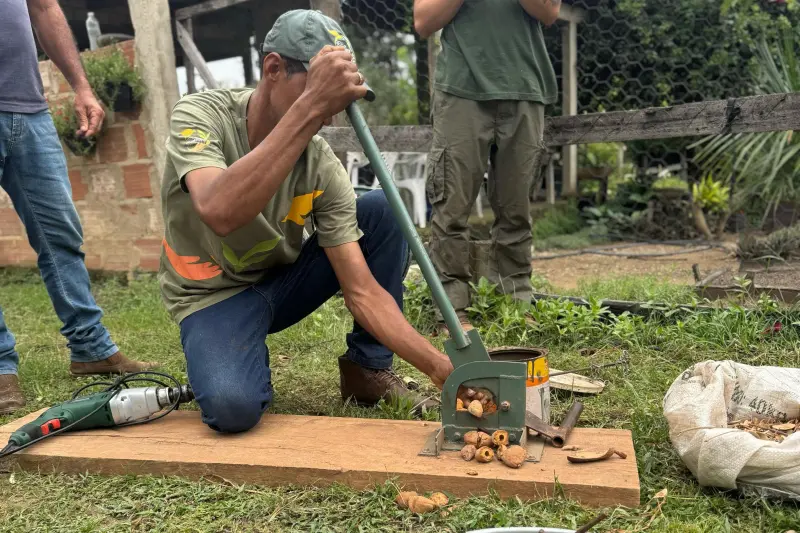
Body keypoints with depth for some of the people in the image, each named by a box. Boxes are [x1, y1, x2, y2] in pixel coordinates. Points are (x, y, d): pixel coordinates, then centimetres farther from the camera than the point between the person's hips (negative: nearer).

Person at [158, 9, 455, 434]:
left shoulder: (322, 165, -16)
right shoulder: (199, 116, -22)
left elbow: (363, 291, -19)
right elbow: (221, 214, -44)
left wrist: (442, 368, -29)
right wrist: (308, 107, -48)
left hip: (284, 281, 4)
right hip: (215, 296, -3)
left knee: (382, 211, -16)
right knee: (233, 406, -34)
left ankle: (367, 368, -1)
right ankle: (246, 363, 4)